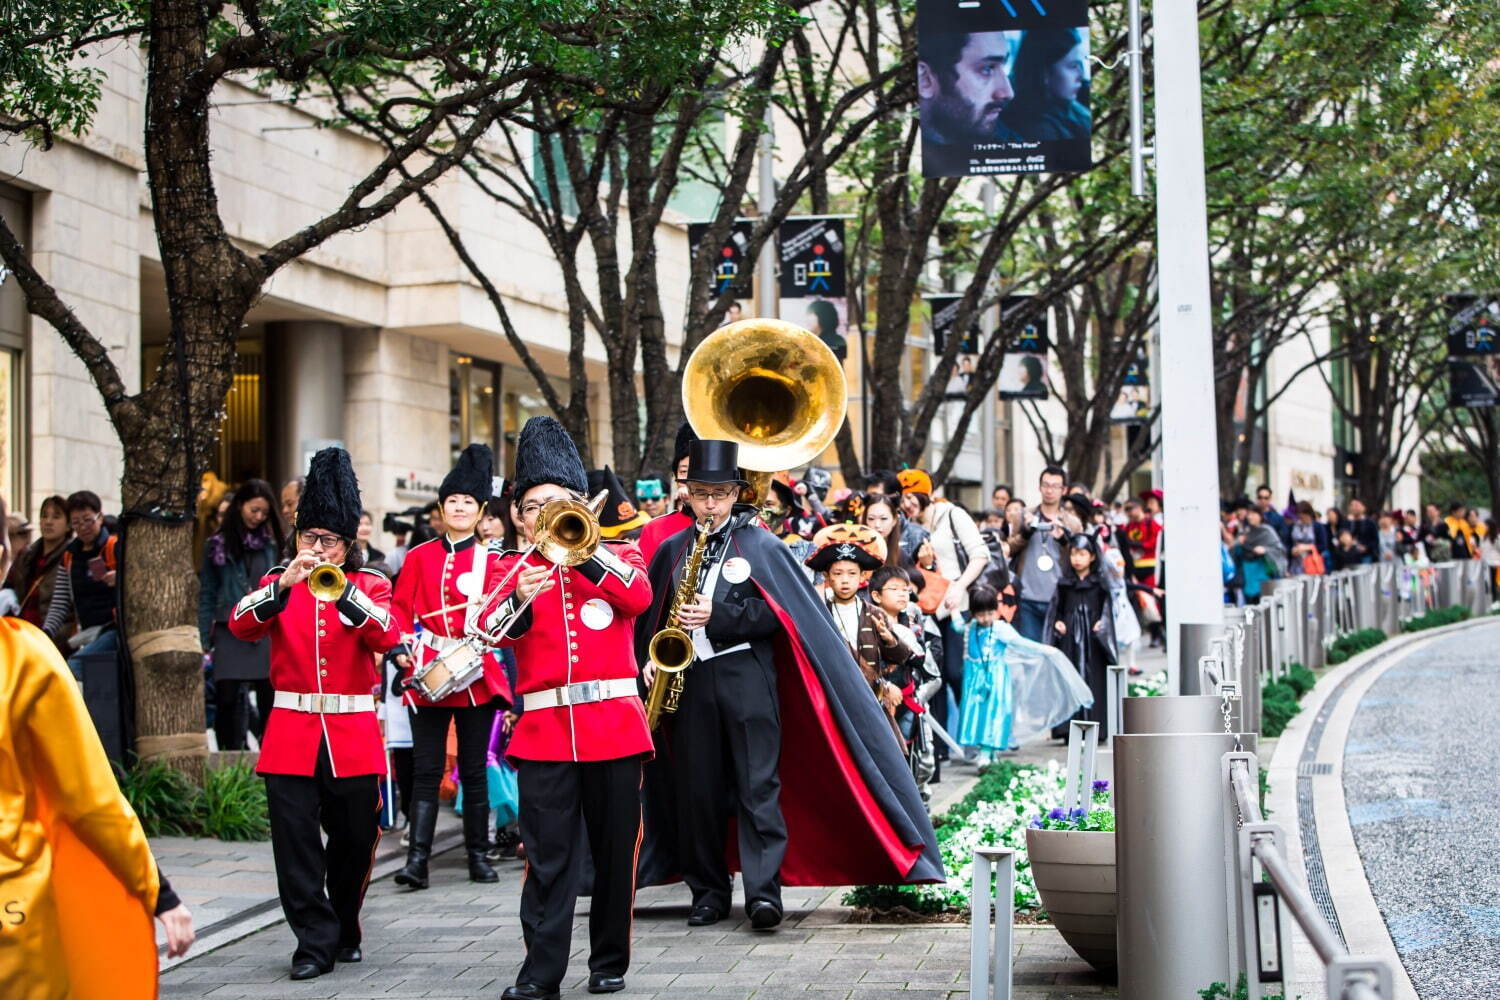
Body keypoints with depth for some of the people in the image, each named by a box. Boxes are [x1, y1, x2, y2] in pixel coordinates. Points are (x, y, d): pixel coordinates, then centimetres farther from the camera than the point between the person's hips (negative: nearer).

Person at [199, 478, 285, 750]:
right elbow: (207, 595, 9)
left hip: (268, 633, 1)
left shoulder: (272, 544, 10)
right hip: (230, 633, -1)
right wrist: (204, 639, 3)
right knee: (227, 699, -5)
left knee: (269, 700, 0)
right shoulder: (217, 545, 8)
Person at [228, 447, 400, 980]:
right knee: (296, 843, -6)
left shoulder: (371, 585, 5)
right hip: (291, 732, 0)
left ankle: (345, 931, 27)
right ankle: (315, 942, 0)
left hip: (354, 734, 0)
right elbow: (241, 626, -9)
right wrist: (284, 585, -24)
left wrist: (341, 590, -24)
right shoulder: (279, 583, 8)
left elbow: (386, 637, -14)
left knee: (356, 840, 8)